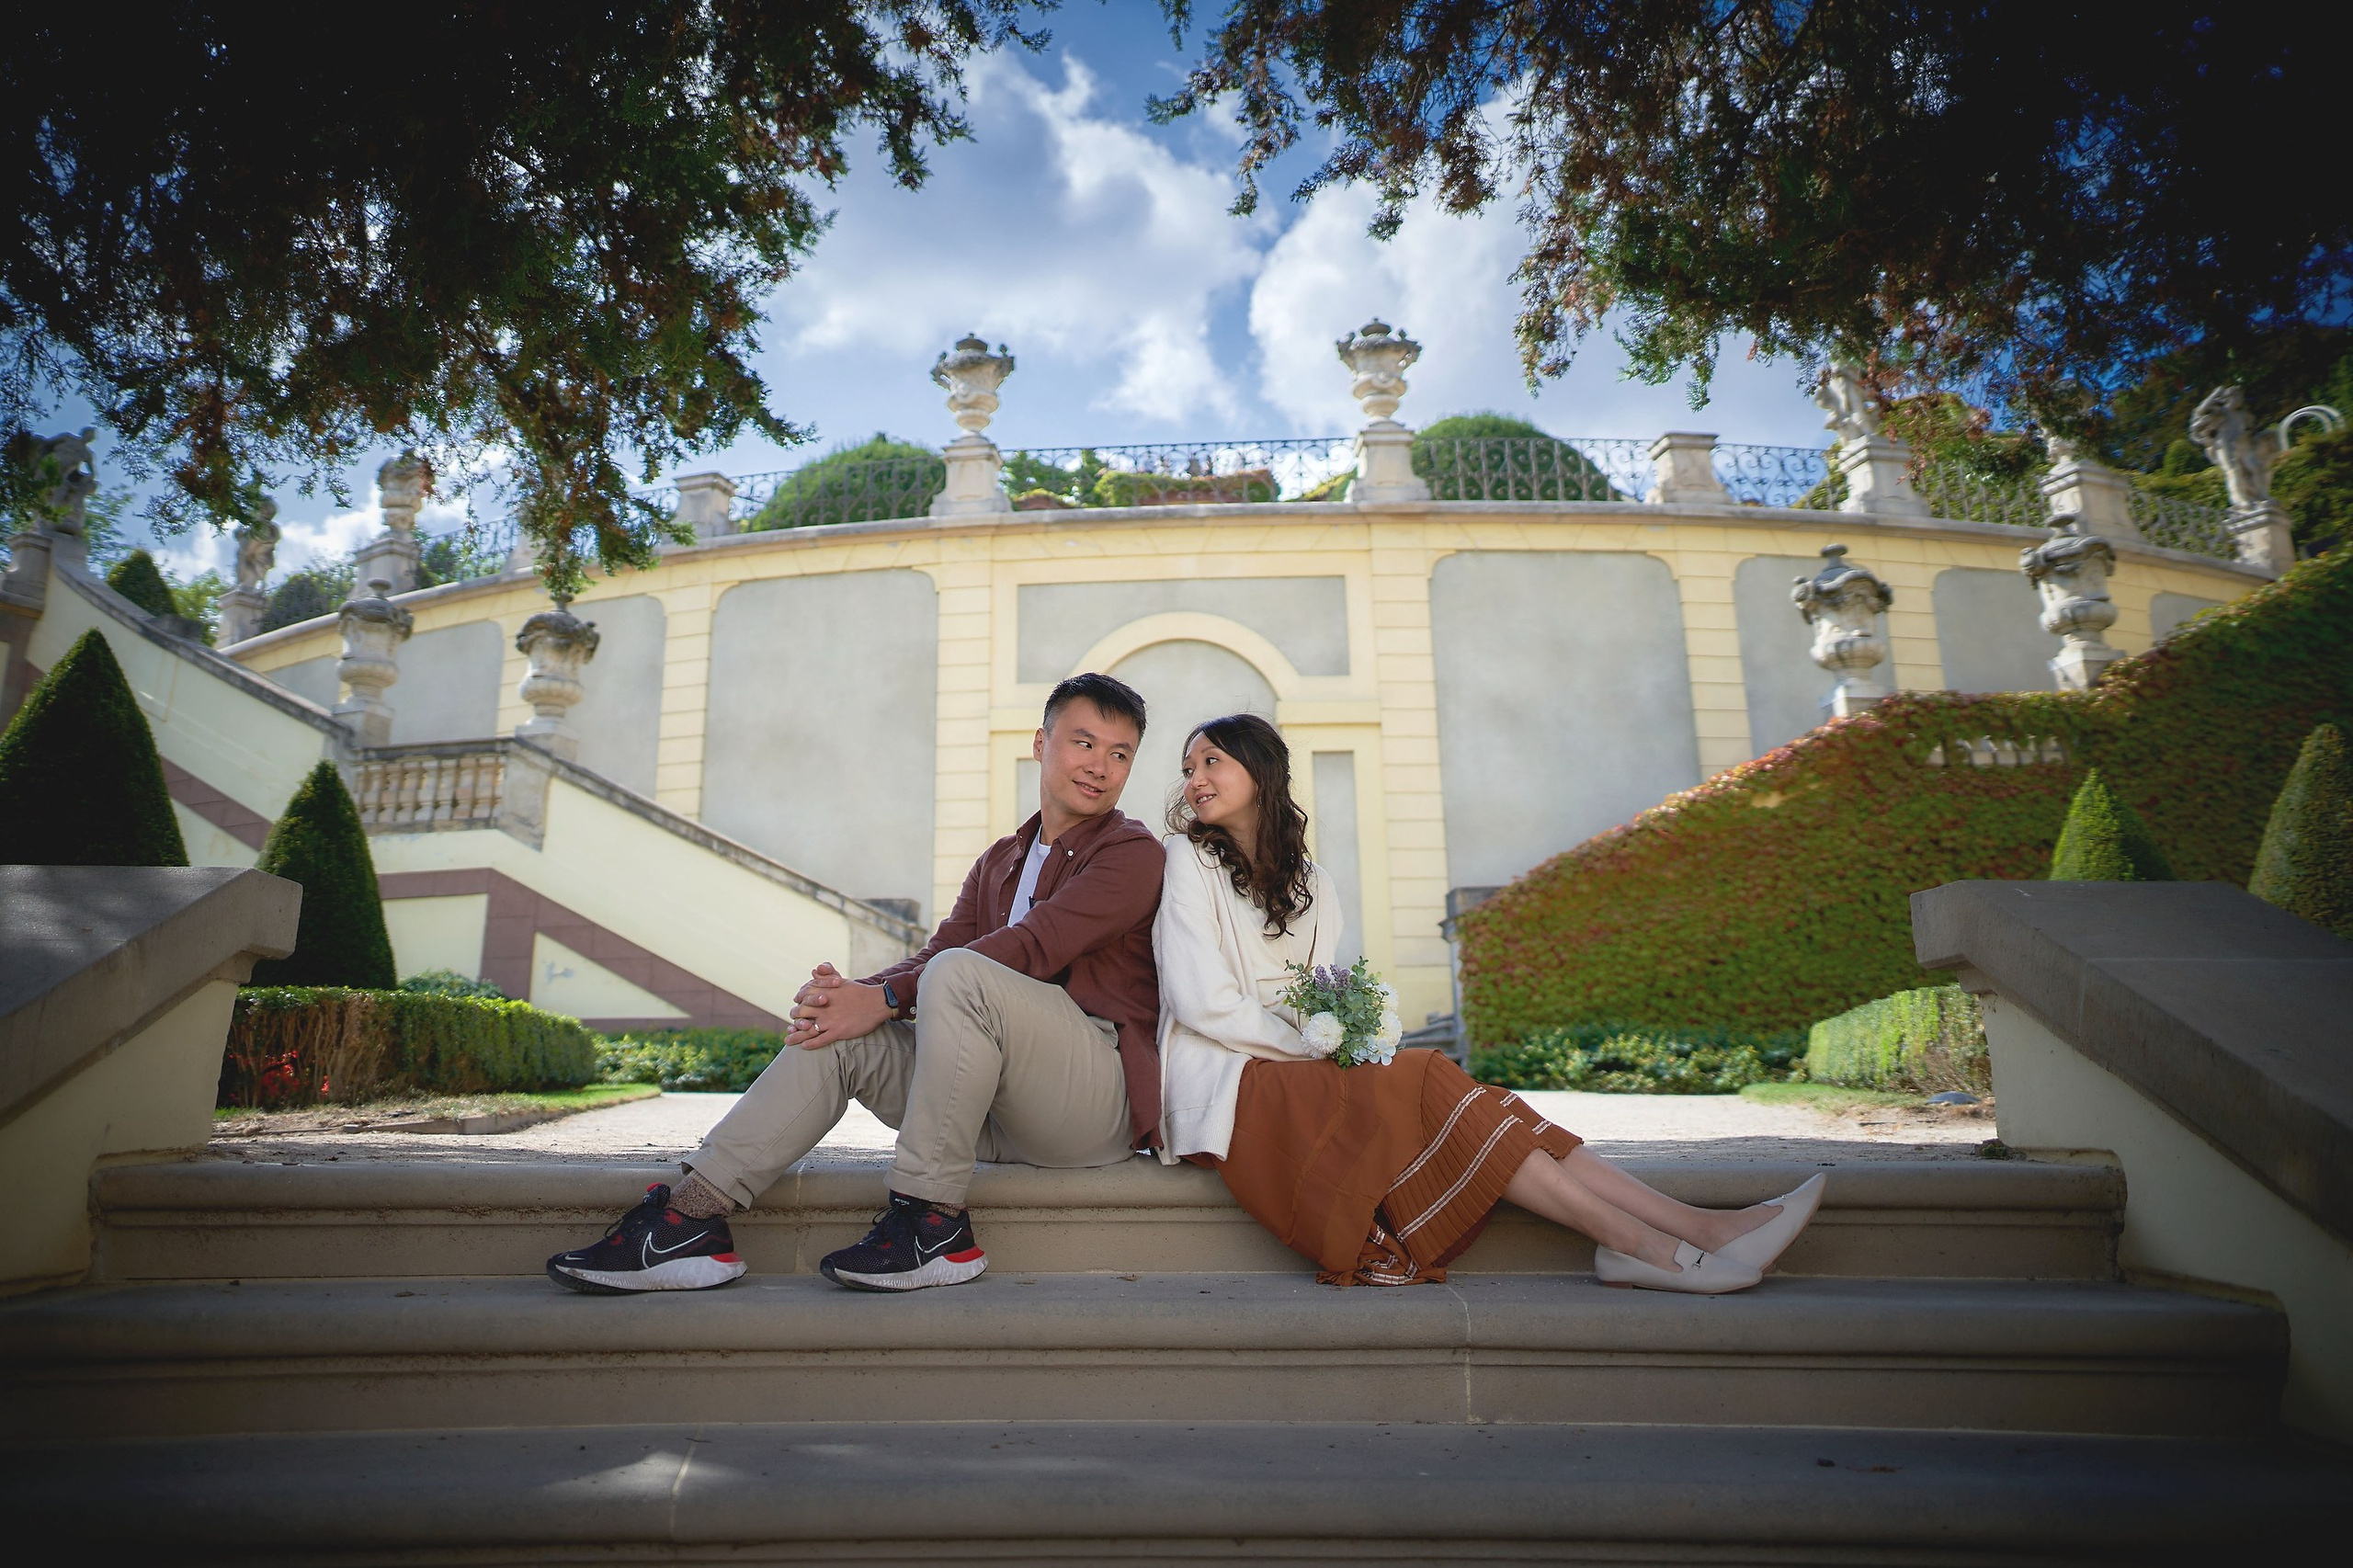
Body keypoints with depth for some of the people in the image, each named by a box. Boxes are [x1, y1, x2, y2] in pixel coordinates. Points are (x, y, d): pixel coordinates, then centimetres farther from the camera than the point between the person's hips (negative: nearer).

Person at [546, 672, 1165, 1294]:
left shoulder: (1135, 852, -2)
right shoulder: (998, 863, 22)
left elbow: (1030, 948, -16)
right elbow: (931, 955, 8)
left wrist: (886, 997, -21)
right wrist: (851, 992, -14)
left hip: (1100, 1095, -7)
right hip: (1001, 1114, 7)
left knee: (960, 974, -29)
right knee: (837, 1033, -8)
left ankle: (934, 1224, -24)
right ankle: (689, 1219, -13)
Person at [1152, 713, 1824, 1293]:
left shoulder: (1305, 881, 17)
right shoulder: (1186, 859, -2)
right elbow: (1201, 1003, -11)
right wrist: (1321, 1051, -10)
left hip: (1293, 1073, 5)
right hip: (1223, 1086, -5)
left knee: (1432, 1082, -19)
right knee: (1426, 1080, -24)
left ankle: (1694, 1224, -27)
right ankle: (1636, 1242, -26)